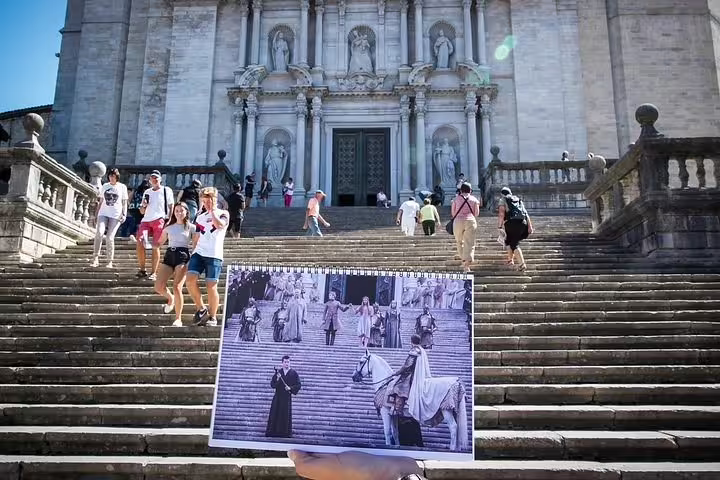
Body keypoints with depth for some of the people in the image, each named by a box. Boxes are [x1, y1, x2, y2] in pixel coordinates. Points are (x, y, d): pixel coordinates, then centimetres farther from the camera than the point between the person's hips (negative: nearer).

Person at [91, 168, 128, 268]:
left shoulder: (122, 187, 7)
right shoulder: (104, 186, 15)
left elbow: (124, 203, 6)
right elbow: (101, 202, 19)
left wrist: (124, 214, -8)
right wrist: (96, 216, 15)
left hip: (116, 215, -2)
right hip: (103, 214, 3)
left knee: (110, 237, -11)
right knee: (99, 233, -20)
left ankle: (110, 261, -1)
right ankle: (95, 258, -18)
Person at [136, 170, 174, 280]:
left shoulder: (166, 190, 7)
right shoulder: (147, 192, 20)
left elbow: (171, 206, 3)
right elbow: (142, 212, 21)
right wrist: (143, 205, -1)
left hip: (159, 220, -4)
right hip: (146, 220, 4)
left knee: (155, 246, -6)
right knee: (140, 242, -13)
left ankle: (153, 273, -1)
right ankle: (142, 270, -2)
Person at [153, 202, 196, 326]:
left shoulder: (191, 227, 8)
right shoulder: (169, 227, 17)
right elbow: (160, 243, 24)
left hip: (183, 256, -4)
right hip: (169, 255, 4)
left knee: (177, 287, -16)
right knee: (159, 287, -8)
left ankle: (178, 319, -6)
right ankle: (171, 299, 28)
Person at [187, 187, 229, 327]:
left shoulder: (223, 214, 7)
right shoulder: (200, 217, 20)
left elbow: (219, 225, -16)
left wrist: (212, 210, -4)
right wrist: (192, 256, 16)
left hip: (214, 256, -4)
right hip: (198, 253, 4)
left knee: (211, 286, -6)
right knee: (190, 279, -15)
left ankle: (212, 317, 8)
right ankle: (201, 309, 2)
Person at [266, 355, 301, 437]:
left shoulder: (293, 373, 2)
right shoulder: (278, 372, 6)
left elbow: (298, 385, 2)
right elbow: (272, 384, 1)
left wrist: (290, 388, -13)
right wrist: (277, 378, -17)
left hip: (287, 397, -1)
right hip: (278, 396, 1)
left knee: (286, 416, -1)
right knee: (274, 415, 0)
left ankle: (286, 433, 6)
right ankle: (273, 432, 8)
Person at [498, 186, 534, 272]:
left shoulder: (502, 200, 9)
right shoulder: (518, 200, 25)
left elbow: (501, 214, -6)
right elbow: (526, 214, 15)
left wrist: (499, 227, -7)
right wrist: (530, 226, 11)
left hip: (512, 223, -6)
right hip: (522, 223, 6)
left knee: (514, 244, -1)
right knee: (514, 241, 24)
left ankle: (522, 263, -13)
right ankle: (510, 259, 32)